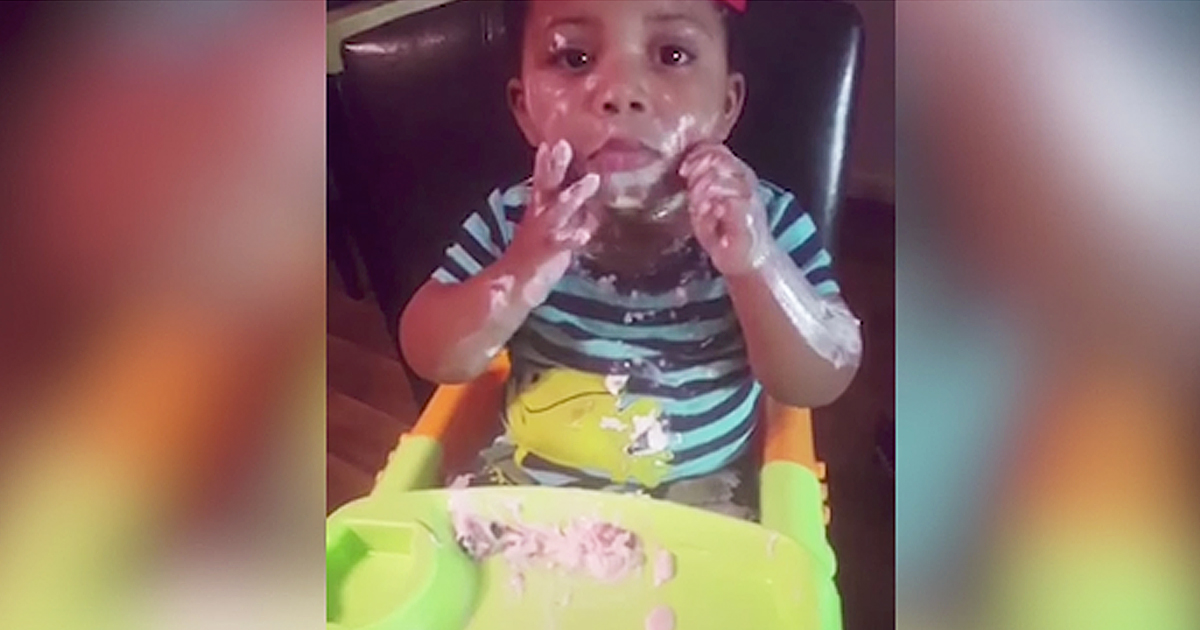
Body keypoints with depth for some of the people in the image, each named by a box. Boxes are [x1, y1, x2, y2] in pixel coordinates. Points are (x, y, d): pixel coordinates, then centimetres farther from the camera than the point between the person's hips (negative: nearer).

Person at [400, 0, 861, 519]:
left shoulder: (766, 220, -14)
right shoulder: (514, 219, -10)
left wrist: (756, 266, -32)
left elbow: (823, 384, -16)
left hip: (700, 503, 0)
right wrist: (517, 278, -28)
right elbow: (432, 358, -11)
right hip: (525, 487, 1)